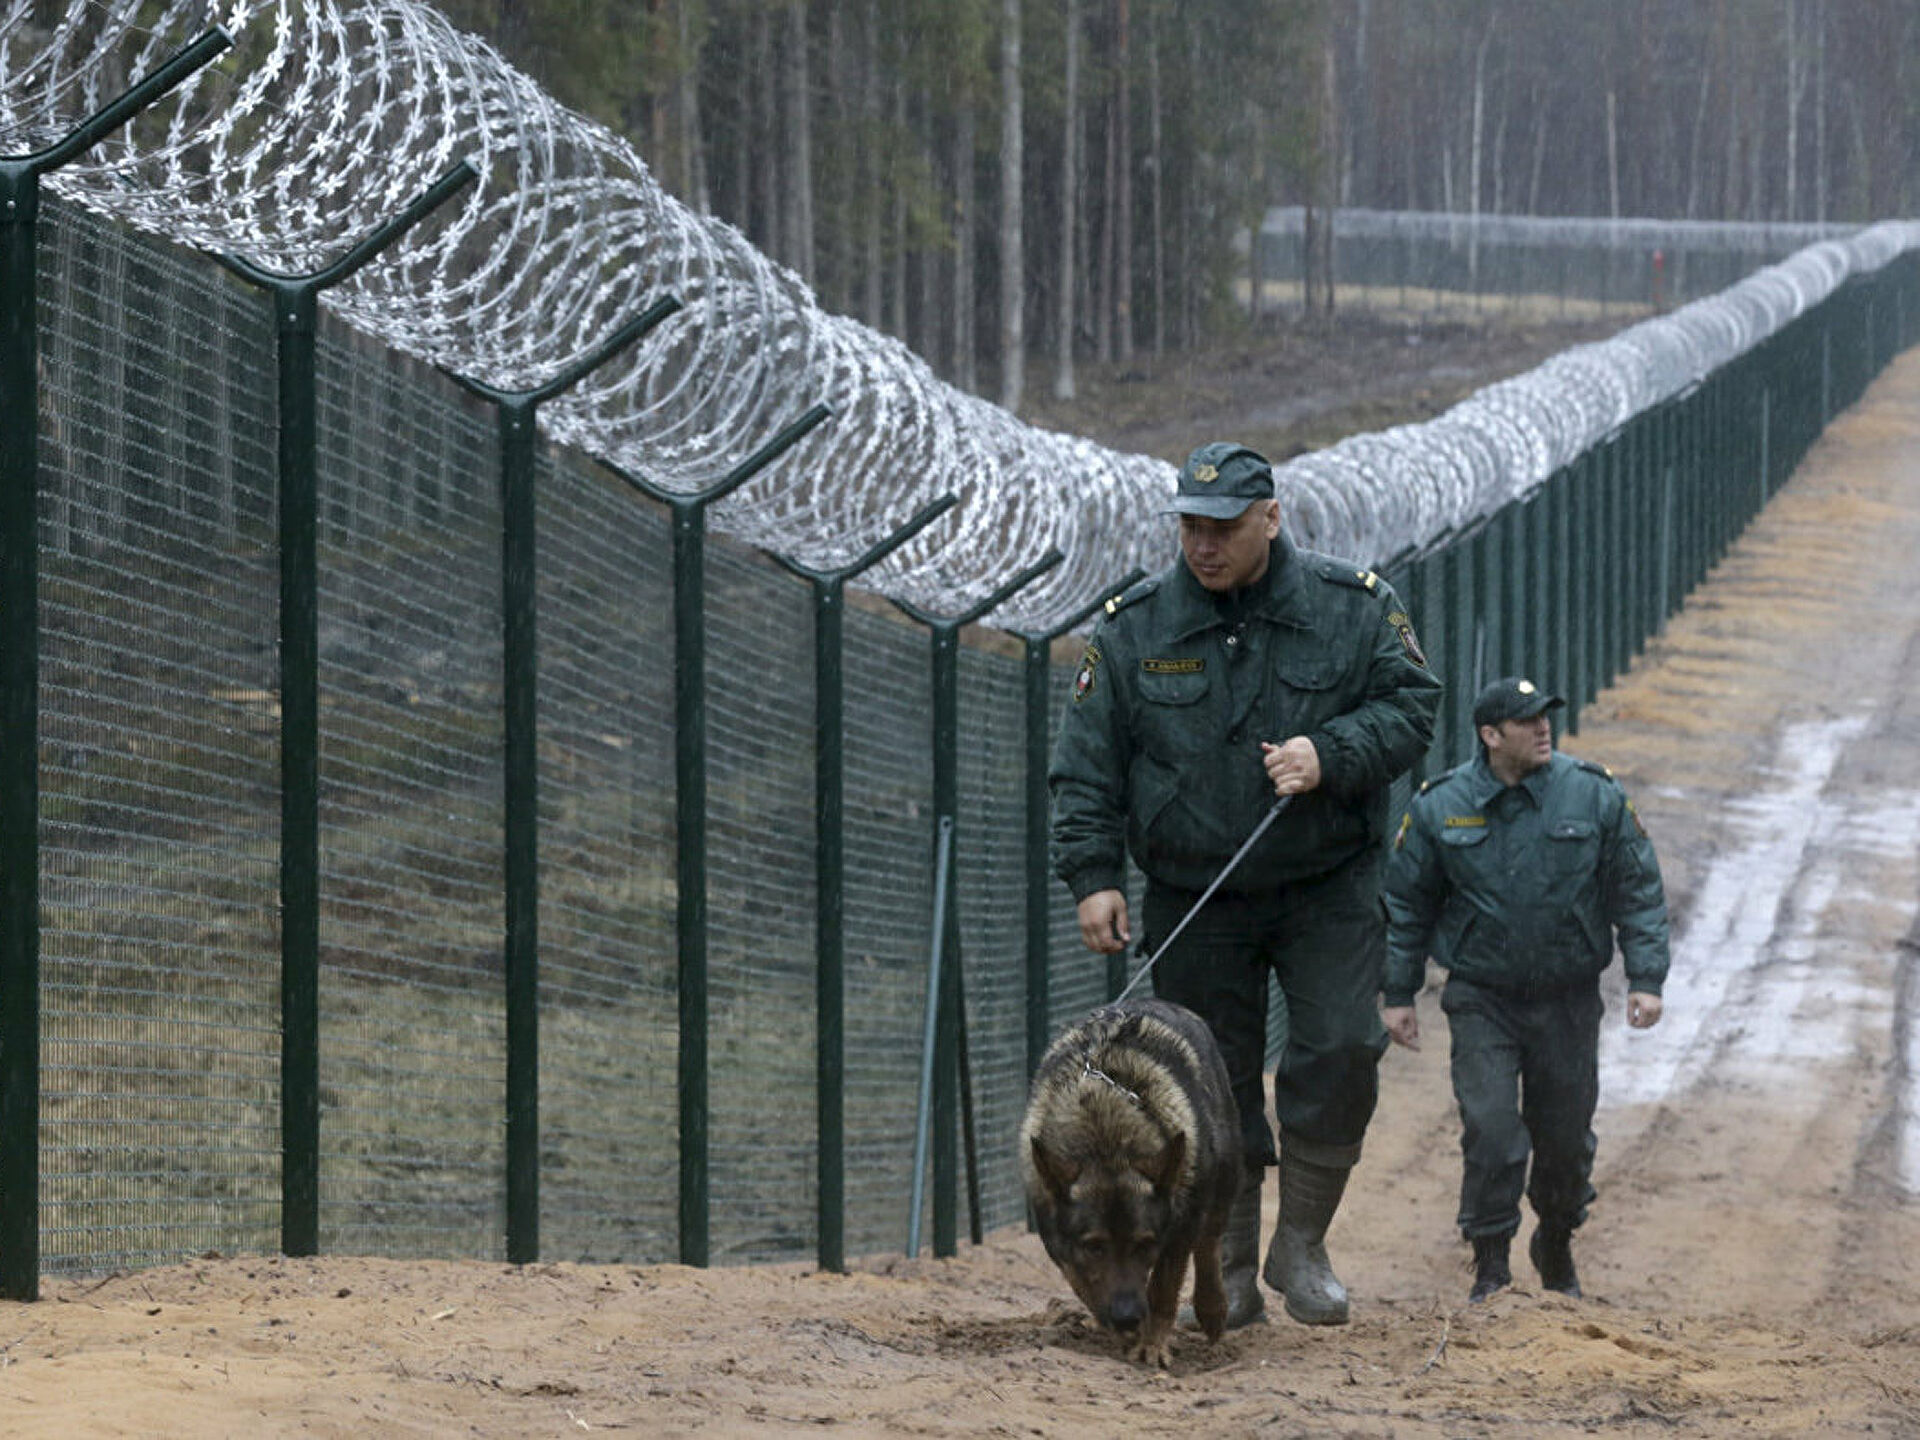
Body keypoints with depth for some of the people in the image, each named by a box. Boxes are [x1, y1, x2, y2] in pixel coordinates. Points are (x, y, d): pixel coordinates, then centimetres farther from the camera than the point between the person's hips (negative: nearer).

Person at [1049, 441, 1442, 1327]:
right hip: (1193, 904, 1)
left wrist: (1330, 755, -18)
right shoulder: (1134, 628, -2)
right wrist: (1092, 875, -9)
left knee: (1341, 1052, -12)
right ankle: (1232, 1273, 13)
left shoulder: (1352, 607, -3)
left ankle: (1301, 1244, 4)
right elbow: (1087, 764, 1)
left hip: (1328, 891, -1)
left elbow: (1410, 706, -1)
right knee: (1215, 1085, 3)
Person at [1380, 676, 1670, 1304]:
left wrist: (1646, 978, -4)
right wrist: (1397, 994, 4)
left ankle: (1557, 1245, 35)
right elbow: (1405, 904, 5)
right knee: (1490, 1132, -13)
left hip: (1568, 1001, 1)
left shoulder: (1594, 795, -4)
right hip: (1481, 1000, -1)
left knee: (1565, 1136, 10)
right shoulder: (1440, 806, -4)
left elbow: (1639, 892, 2)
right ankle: (1490, 1264, -2)